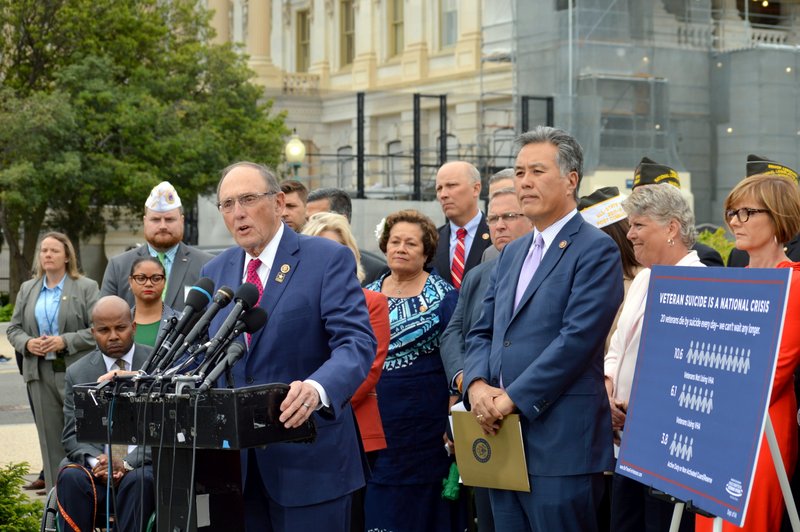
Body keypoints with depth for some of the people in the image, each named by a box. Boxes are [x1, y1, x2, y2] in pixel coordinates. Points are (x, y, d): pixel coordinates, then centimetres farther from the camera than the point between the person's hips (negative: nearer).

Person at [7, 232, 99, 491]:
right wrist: (27, 343, -6)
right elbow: (14, 328, 16)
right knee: (50, 438, 6)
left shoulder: (86, 287, 1)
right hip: (40, 373, 4)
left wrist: (65, 341, -16)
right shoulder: (27, 289, 15)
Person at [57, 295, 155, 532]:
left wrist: (128, 462, -18)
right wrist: (96, 462, -17)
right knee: (70, 478, -30)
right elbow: (72, 435, 6)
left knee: (138, 481, -35)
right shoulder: (78, 373, 10)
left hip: (144, 464, -2)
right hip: (94, 460, 2)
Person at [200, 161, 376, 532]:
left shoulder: (328, 259, -6)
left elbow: (356, 342, -16)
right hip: (233, 459, 5)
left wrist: (317, 389, -35)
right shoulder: (214, 272, 11)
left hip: (308, 459, -5)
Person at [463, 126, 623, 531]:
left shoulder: (596, 250, -7)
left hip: (561, 446, -7)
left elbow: (577, 339, -17)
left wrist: (512, 399, -16)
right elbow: (482, 333, 16)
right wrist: (477, 384, -5)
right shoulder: (512, 253, 18)